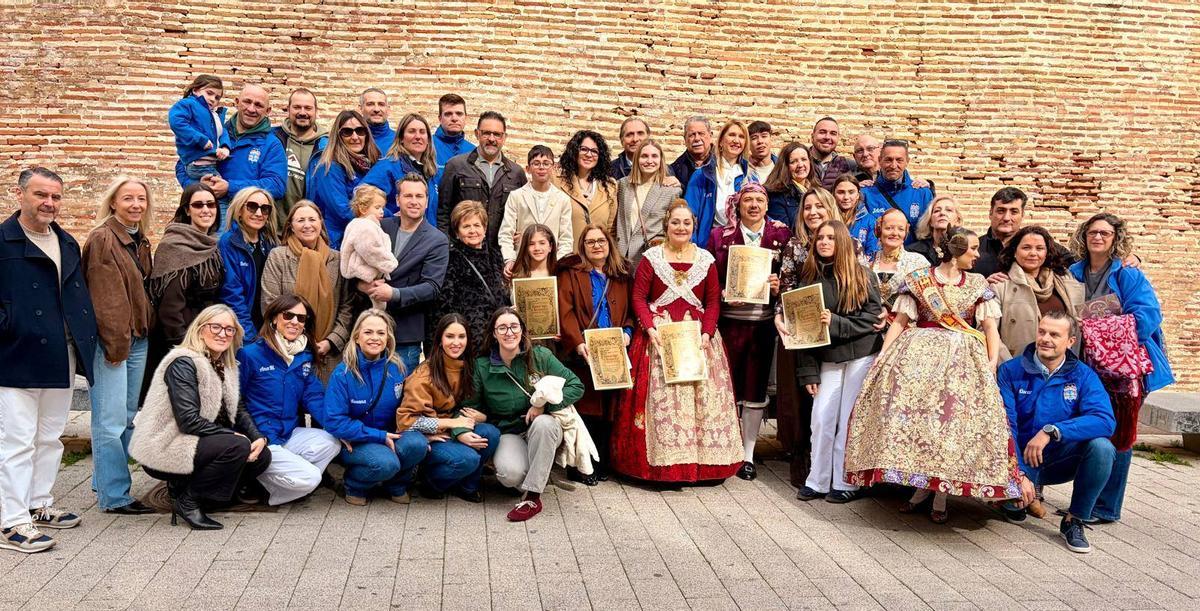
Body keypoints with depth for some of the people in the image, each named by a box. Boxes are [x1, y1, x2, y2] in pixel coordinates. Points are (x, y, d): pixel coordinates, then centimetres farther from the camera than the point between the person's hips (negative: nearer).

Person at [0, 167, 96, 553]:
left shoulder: (67, 244, 14)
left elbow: (80, 296, 20)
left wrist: (86, 339, 10)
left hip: (61, 362, 7)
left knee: (50, 438, 16)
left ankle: (39, 506, 29)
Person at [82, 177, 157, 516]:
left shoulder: (141, 242, 16)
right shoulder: (102, 239, -9)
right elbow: (103, 297, -14)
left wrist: (146, 332, 13)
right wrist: (115, 342, -16)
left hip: (138, 340, 8)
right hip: (111, 340, -8)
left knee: (128, 417, 11)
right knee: (112, 421, -5)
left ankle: (106, 481, 22)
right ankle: (114, 496, 1)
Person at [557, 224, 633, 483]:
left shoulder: (622, 275, 18)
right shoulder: (571, 272, 7)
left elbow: (631, 309, 16)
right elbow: (565, 311, -4)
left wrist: (627, 331, -5)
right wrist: (577, 342, -17)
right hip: (583, 353, -3)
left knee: (608, 407, 2)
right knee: (584, 406, -7)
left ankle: (602, 463, 12)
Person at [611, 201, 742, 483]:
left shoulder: (706, 260, 8)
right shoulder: (651, 258, 2)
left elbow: (713, 301, 5)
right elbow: (639, 298, -1)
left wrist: (707, 333, -8)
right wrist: (651, 329, -14)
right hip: (659, 337, -2)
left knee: (703, 394, 1)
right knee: (661, 396, -6)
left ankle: (703, 459, 11)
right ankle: (664, 463, 2)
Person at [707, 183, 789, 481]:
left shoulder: (782, 235, 6)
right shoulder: (720, 236, 5)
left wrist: (779, 286, -11)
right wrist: (724, 294, -12)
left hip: (764, 322, 1)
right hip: (730, 321, 0)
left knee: (756, 389, 6)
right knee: (729, 387, 4)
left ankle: (748, 454, 17)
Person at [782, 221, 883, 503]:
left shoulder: (861, 275, -1)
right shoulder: (810, 277, 5)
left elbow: (873, 316, -6)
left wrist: (836, 323, -18)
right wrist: (809, 372, -2)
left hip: (862, 354, -2)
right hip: (828, 358, 3)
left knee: (849, 418, 0)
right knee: (821, 417, -1)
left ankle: (846, 482, 11)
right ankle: (817, 482, 11)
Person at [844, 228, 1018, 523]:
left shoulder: (978, 284, 14)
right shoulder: (918, 280, 9)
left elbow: (990, 327, 7)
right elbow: (900, 322, 5)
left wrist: (992, 361, -8)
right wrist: (882, 354, -7)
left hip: (963, 358, 1)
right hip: (920, 353, -1)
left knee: (953, 417, -13)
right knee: (910, 410, -15)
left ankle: (941, 491, 0)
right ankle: (923, 485, 0)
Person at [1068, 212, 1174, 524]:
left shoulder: (1129, 275, -4)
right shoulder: (1074, 274, 8)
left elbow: (1146, 315, -14)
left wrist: (1111, 339, -20)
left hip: (1123, 366, -4)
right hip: (1086, 366, 4)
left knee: (1116, 435, 2)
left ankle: (1107, 508, 11)